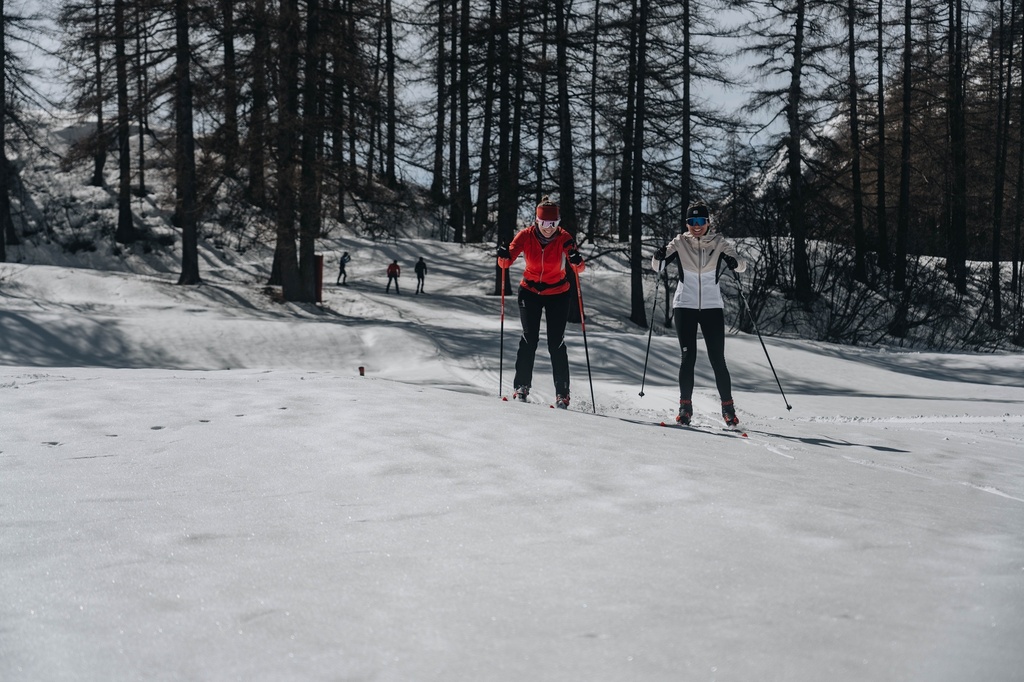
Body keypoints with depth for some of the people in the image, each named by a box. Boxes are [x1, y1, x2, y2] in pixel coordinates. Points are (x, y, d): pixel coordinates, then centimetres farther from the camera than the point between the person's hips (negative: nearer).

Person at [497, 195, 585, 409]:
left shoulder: (564, 238, -16)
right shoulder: (526, 236, -14)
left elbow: (578, 268, -23)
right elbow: (505, 263, -15)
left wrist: (576, 261, -46)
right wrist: (504, 255, -38)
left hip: (557, 294, -1)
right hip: (530, 292, 1)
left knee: (556, 343, -6)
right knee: (529, 338, -12)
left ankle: (562, 393, 0)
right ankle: (522, 387, -2)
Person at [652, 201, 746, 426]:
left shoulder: (719, 243, 0)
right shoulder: (680, 243, 1)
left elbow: (742, 265, -7)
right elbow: (657, 266, -5)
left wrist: (734, 262, -30)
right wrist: (659, 257, -29)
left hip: (712, 307, 0)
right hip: (684, 306, 0)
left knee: (717, 359, -3)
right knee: (688, 357, -4)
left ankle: (728, 407, 6)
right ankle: (685, 406, 4)